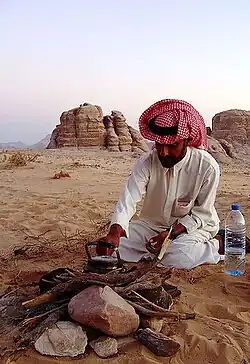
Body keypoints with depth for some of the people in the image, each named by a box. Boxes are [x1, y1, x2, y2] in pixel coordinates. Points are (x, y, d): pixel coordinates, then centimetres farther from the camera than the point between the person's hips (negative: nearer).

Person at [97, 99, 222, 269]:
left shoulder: (207, 167, -21)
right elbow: (128, 199, -27)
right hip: (152, 224, 4)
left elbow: (202, 213, -12)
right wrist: (114, 232, -46)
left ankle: (215, 245, -2)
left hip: (193, 226, -3)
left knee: (178, 258, -35)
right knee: (110, 248, -16)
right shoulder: (146, 163, -16)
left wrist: (172, 233, -26)